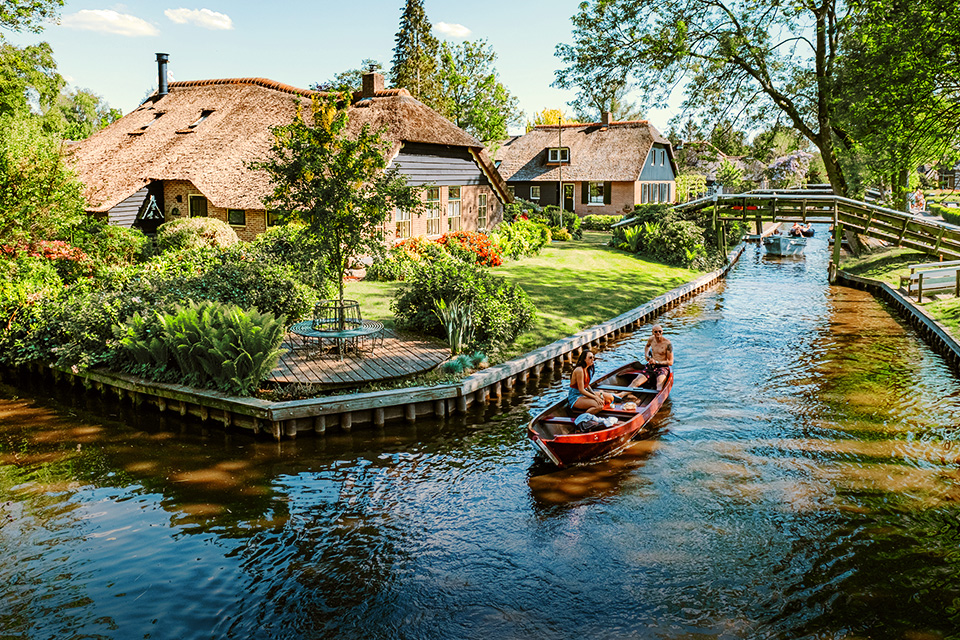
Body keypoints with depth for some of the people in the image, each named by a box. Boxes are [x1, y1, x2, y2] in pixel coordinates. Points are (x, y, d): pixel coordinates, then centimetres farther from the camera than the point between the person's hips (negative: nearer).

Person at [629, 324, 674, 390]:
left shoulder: (667, 344, -11)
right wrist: (646, 355, 13)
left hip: (663, 367, -4)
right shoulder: (651, 339, 4)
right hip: (650, 366, 4)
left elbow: (670, 362, -10)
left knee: (660, 384, -37)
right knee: (636, 382, -17)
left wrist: (656, 362, -17)